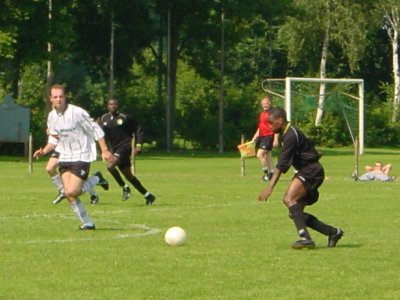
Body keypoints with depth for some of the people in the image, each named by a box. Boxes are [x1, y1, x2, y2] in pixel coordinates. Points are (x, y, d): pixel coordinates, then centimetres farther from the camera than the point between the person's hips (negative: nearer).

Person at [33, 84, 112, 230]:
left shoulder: (77, 112, -15)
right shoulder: (51, 116, 6)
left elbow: (95, 130, -9)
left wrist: (104, 150, -12)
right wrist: (44, 151, -2)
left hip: (81, 157, -6)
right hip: (65, 157, 6)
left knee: (72, 191, -19)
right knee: (69, 195, -3)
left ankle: (96, 179, 7)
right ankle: (87, 223, 11)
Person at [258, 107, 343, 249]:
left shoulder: (291, 135, -17)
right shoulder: (288, 134, 16)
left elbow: (282, 164, -25)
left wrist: (270, 187, -30)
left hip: (311, 171, -11)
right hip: (306, 171, 11)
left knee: (289, 199, -28)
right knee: (295, 212, 8)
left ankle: (305, 238, -36)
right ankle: (333, 232, 17)